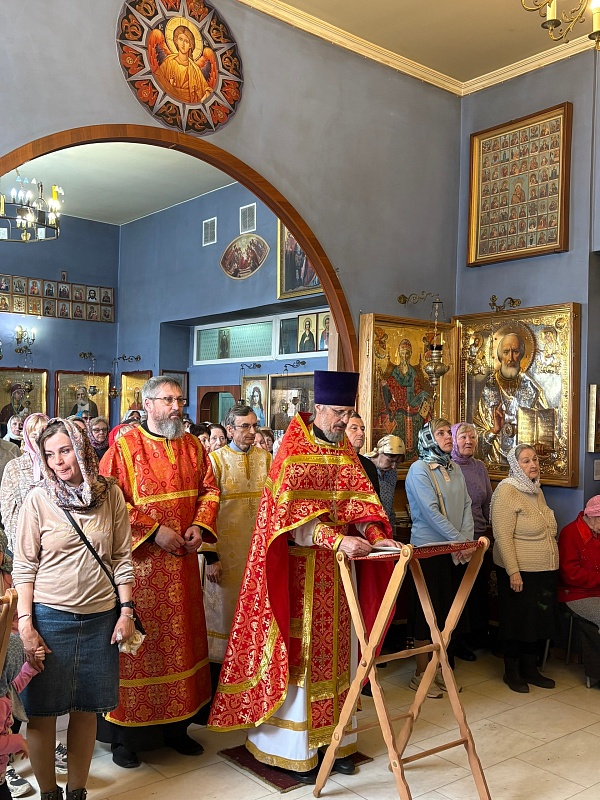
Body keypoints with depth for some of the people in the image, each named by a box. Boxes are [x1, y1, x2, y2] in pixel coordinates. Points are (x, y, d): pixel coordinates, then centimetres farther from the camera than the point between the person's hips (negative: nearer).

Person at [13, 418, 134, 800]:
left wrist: (126, 610, 1)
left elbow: (122, 558, 5)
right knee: (43, 711, 6)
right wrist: (25, 623, -9)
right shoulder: (38, 499, -5)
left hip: (101, 617, 2)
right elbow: (24, 567, -3)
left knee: (86, 709, 11)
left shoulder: (111, 494, 0)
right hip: (49, 617, -1)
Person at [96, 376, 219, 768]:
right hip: (139, 561, -5)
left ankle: (175, 726, 28)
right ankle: (124, 733, 20)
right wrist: (154, 530, -18)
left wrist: (200, 526, -6)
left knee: (181, 638, 12)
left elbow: (209, 489, 12)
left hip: (182, 561, 5)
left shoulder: (192, 446, 7)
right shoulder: (124, 447, -8)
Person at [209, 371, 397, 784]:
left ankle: (333, 736, 22)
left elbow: (360, 502, 5)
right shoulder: (292, 453, -10)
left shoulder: (346, 453, 10)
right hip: (301, 568, -6)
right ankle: (295, 747, 14)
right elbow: (292, 514, -21)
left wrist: (378, 536, -13)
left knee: (335, 650, 11)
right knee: (298, 651, 2)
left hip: (337, 569, 6)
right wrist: (338, 540, -33)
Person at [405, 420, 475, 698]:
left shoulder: (455, 469, 11)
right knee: (427, 610, 1)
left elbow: (466, 505, 7)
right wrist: (459, 540, -16)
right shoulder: (419, 469, -10)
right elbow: (431, 512, -17)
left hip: (454, 550, 7)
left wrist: (468, 539, -6)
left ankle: (440, 669, 24)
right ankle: (421, 674, 12)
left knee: (447, 608, 11)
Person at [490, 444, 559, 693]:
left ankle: (530, 668, 30)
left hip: (544, 570, 8)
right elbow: (503, 536, -21)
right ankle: (511, 672, 20)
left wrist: (551, 566, 18)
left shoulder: (536, 490, 10)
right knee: (516, 619, 5)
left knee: (536, 619, 15)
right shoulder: (507, 491, -16)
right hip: (519, 571, -8)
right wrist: (513, 572, -23)